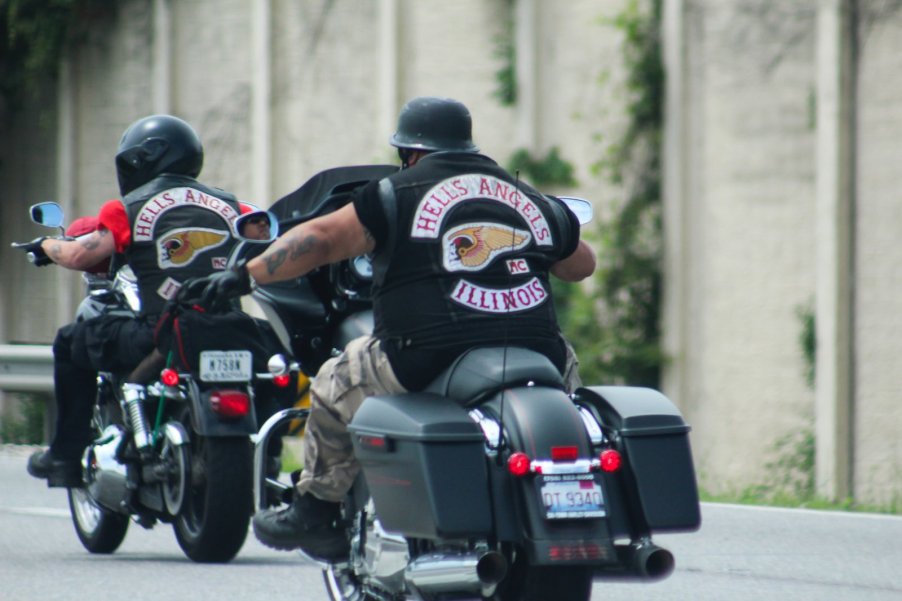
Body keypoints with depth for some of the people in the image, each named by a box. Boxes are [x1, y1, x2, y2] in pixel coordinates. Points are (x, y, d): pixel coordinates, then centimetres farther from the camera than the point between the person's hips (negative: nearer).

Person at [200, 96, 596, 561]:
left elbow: (320, 239, 1)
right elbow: (581, 264, 32)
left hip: (431, 358, -4)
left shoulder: (398, 195, 6)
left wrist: (247, 275, 10)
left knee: (334, 386, 20)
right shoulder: (532, 201, 19)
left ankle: (314, 514, 26)